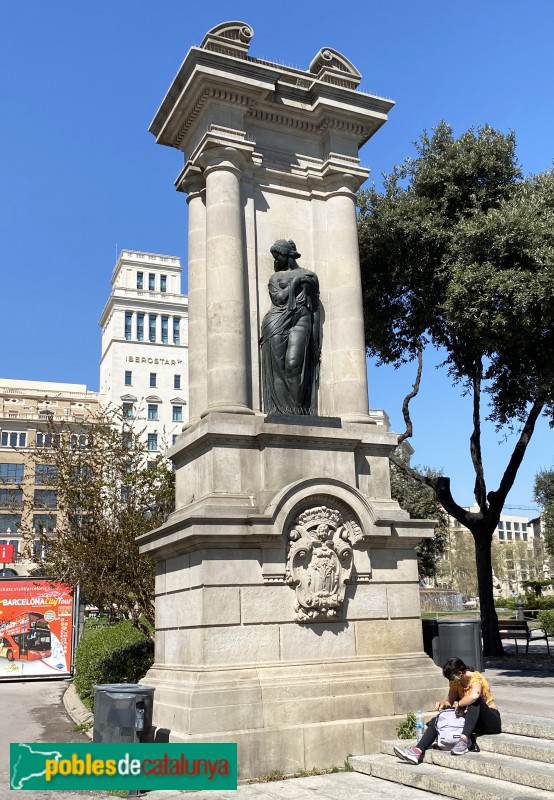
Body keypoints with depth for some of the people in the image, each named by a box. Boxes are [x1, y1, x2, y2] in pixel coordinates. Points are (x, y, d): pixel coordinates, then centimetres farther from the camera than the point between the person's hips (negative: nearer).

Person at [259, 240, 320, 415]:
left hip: (301, 321, -1)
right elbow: (279, 298, 3)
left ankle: (297, 409, -24)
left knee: (293, 363, -23)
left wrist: (315, 338, 4)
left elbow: (315, 309, 13)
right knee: (278, 369, -12)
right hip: (277, 321, 1)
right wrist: (295, 283, 3)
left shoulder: (310, 276, 19)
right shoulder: (275, 277, 22)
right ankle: (280, 412, -15)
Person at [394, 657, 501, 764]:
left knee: (474, 700, -37)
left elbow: (474, 696, -43)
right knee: (438, 721, -10)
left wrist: (458, 705, -29)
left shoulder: (476, 678, -21)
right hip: (473, 719, 7)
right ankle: (418, 751, -21)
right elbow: (450, 701, 5)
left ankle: (464, 739, -44)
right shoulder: (455, 682, 1)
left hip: (491, 721, -7)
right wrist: (442, 704, -17)